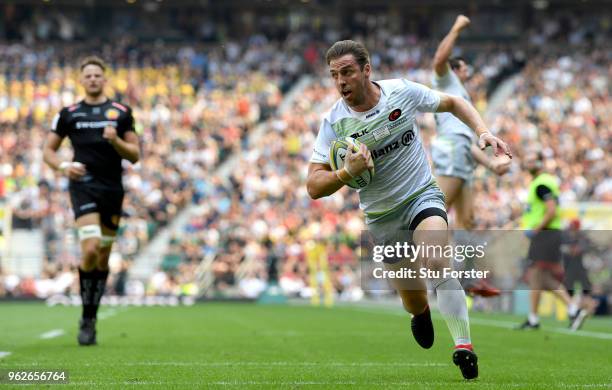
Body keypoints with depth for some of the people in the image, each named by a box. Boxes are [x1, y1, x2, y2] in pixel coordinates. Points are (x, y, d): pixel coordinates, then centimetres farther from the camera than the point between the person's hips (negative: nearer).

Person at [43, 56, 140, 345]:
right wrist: (63, 166, -8)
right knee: (90, 248, -20)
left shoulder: (121, 112, 9)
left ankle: (90, 319, 20)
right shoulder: (68, 114, 8)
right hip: (83, 185, -2)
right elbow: (48, 150, 12)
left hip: (113, 189, 2)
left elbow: (134, 155, 8)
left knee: (103, 258, 7)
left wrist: (115, 140, -11)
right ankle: (87, 317, -6)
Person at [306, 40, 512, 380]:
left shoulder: (402, 91, -11)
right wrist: (347, 172, -32)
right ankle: (421, 314, 47)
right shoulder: (334, 123, -12)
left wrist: (482, 132, -7)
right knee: (413, 301, 8)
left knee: (437, 262, -31)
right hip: (381, 217, 1)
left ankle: (464, 346, -28)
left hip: (423, 196, -1)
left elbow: (452, 103, 7)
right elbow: (314, 187, -13)